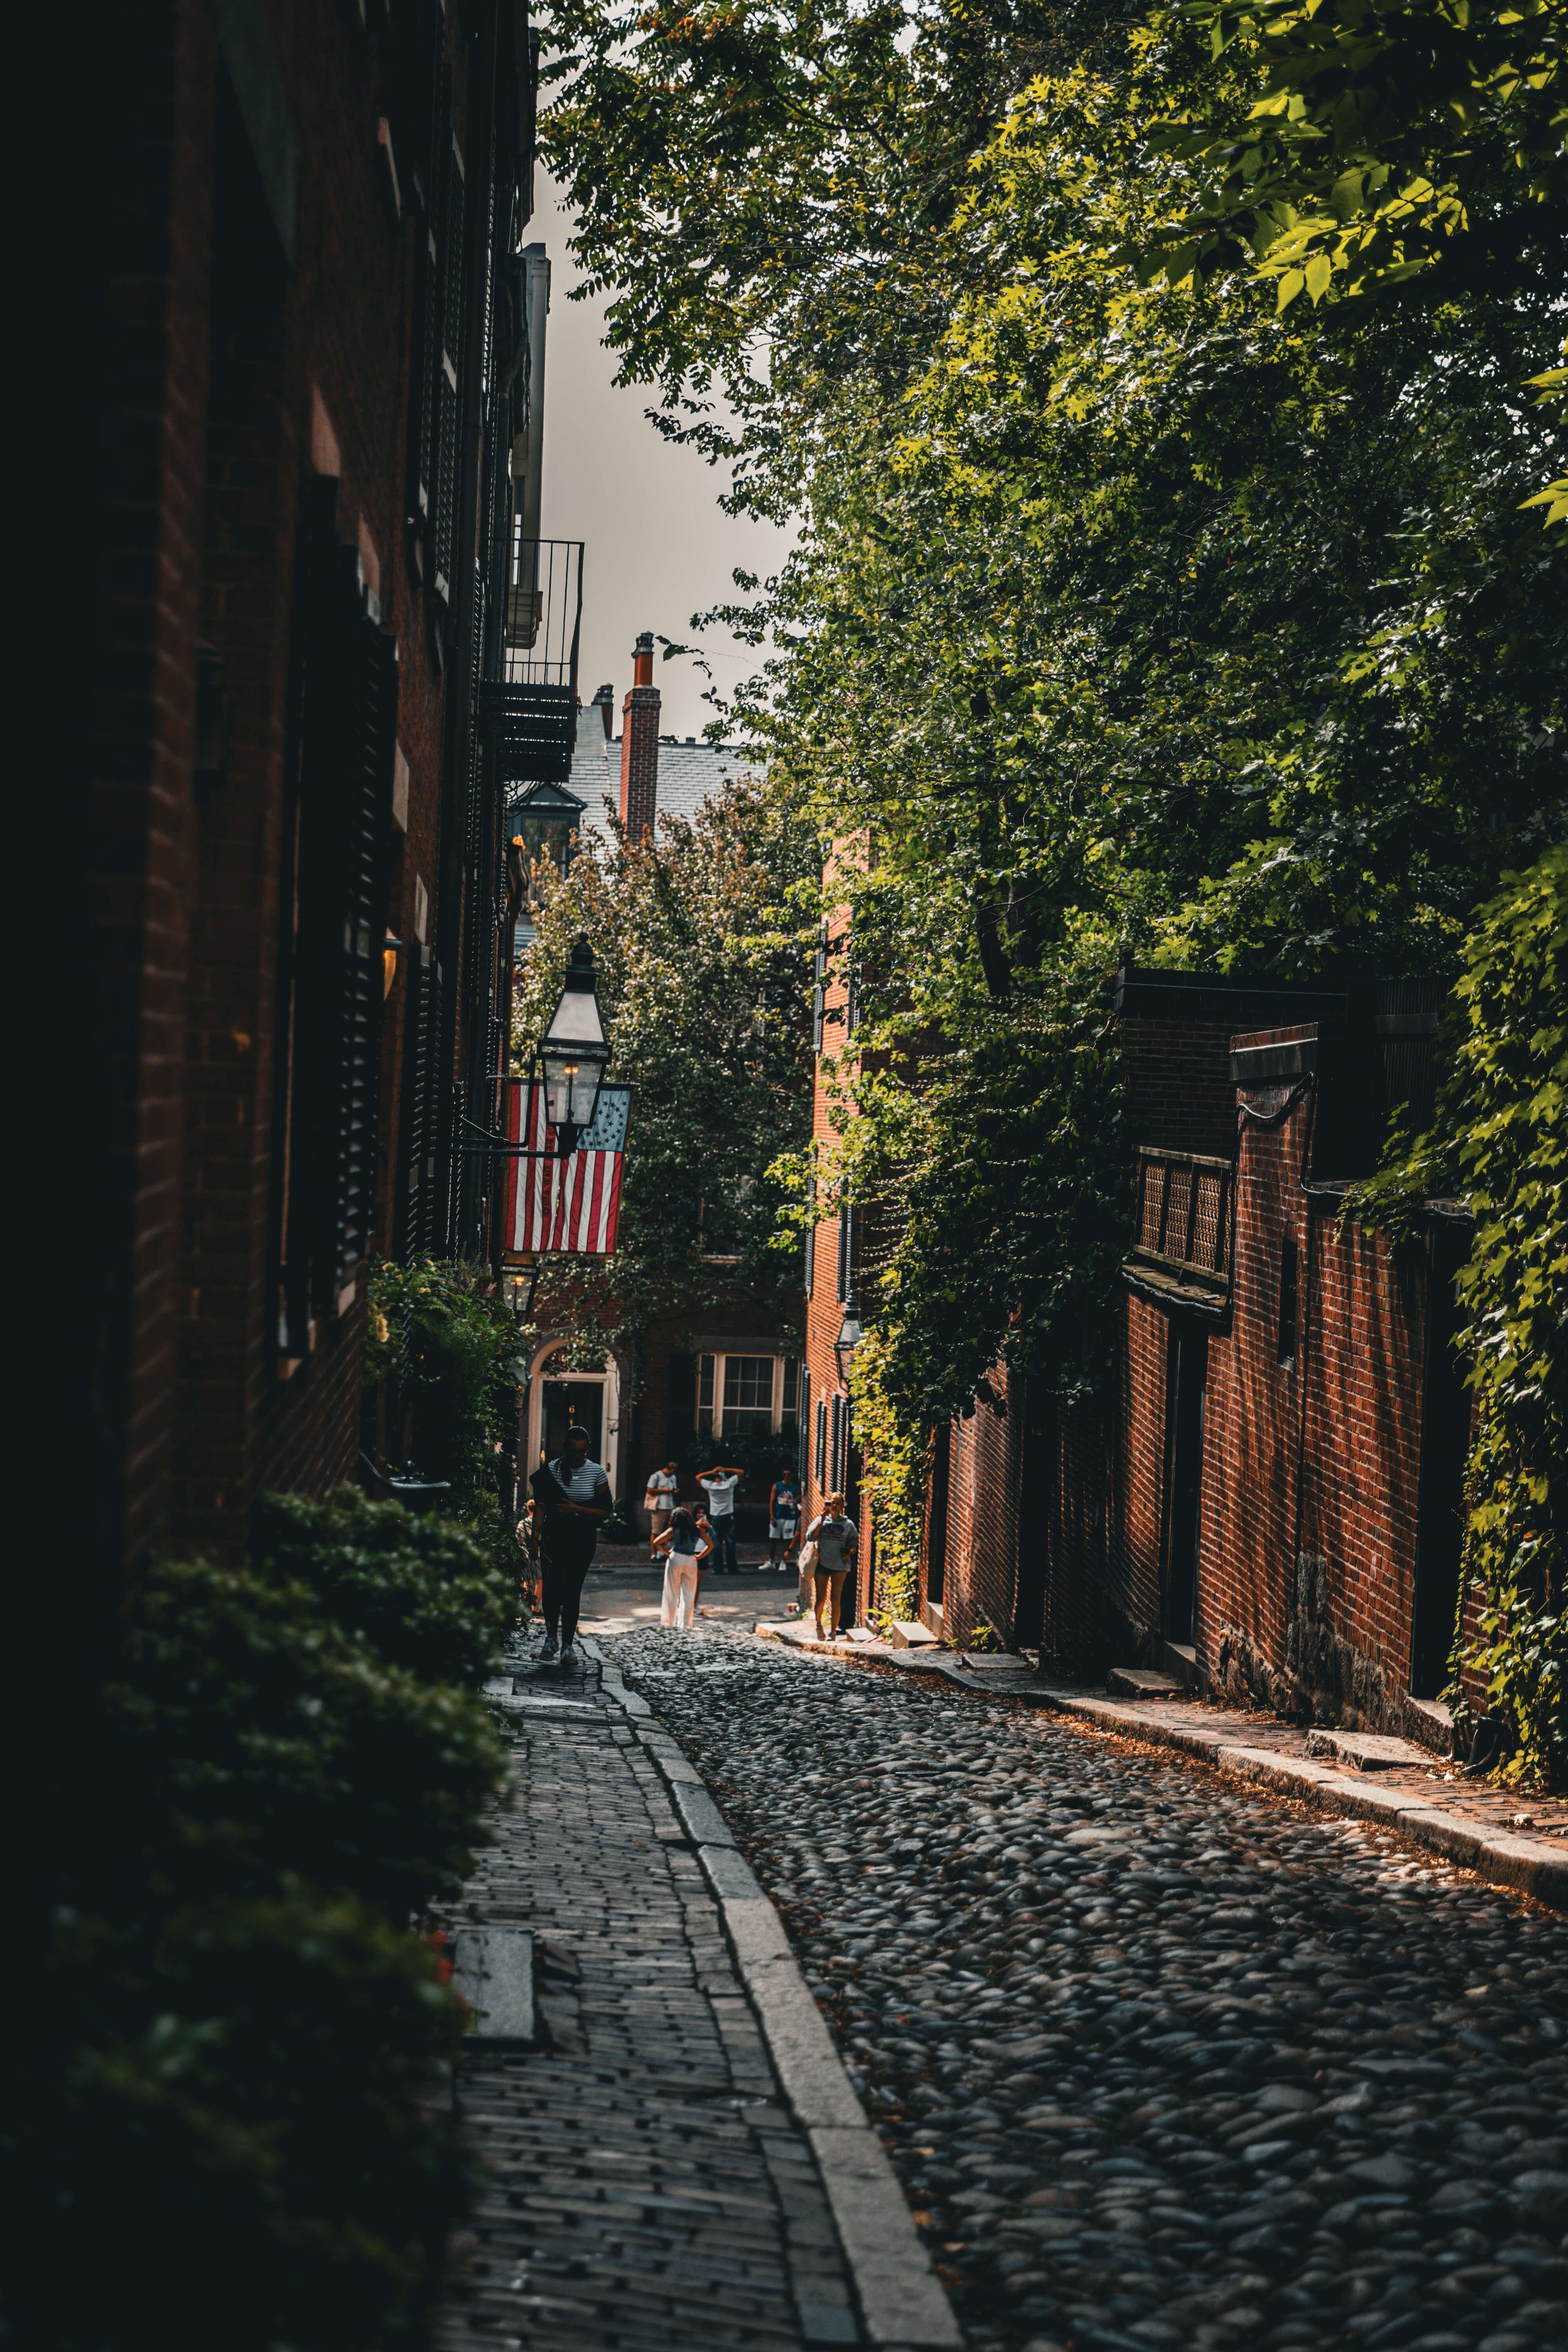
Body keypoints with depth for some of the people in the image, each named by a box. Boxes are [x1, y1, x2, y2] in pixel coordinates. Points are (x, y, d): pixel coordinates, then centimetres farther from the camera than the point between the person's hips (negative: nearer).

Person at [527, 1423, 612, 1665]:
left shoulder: (596, 1472, 0)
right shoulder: (551, 1469, 2)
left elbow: (605, 1512, 0)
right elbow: (541, 1506, 2)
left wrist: (576, 1509, -13)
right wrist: (535, 1534, -8)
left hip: (582, 1539, 0)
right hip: (554, 1536, 0)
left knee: (572, 1591, -2)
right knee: (551, 1587, -9)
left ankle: (567, 1644, 5)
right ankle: (551, 1638, 9)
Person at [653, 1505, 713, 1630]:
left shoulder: (674, 1530, -1)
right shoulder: (697, 1530, 5)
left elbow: (656, 1542, -6)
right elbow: (710, 1545, 8)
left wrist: (667, 1552, 5)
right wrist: (699, 1556, 10)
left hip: (675, 1559, -1)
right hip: (691, 1561, 1)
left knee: (672, 1593, 9)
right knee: (688, 1595, 7)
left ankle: (668, 1620, 13)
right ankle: (686, 1624, 5)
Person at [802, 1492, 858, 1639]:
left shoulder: (848, 1524, 7)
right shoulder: (821, 1521, 6)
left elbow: (854, 1544, 9)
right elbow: (810, 1537, -7)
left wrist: (850, 1553, -12)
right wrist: (822, 1521, -13)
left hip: (839, 1565, 0)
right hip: (821, 1563, 0)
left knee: (835, 1600, -1)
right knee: (820, 1598, 0)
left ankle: (833, 1632, 4)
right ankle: (818, 1624, 26)